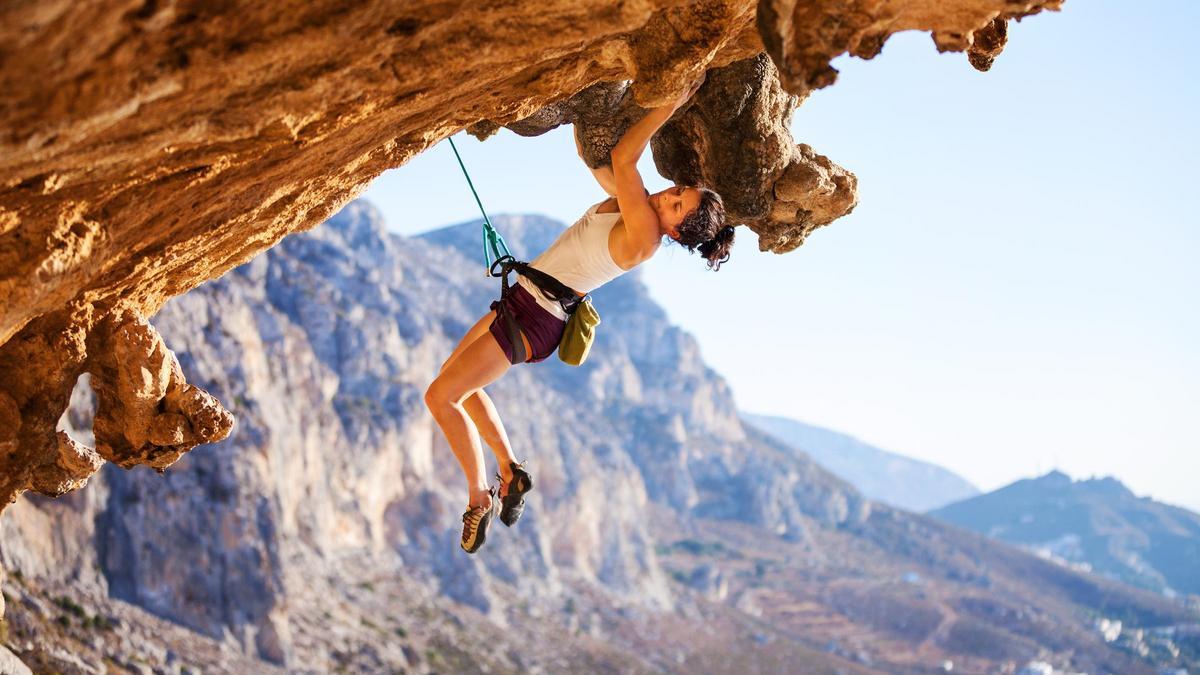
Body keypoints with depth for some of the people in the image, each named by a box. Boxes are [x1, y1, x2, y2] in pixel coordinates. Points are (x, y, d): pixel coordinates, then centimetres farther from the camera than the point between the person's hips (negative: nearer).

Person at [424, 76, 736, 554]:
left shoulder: (644, 236, -26)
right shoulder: (634, 203, 0)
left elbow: (622, 159, -33)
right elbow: (590, 153, 12)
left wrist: (671, 103, -30)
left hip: (536, 318, -10)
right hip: (523, 300, 10)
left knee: (440, 397, -6)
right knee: (456, 383, 22)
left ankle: (480, 497, 6)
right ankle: (510, 471, 26)